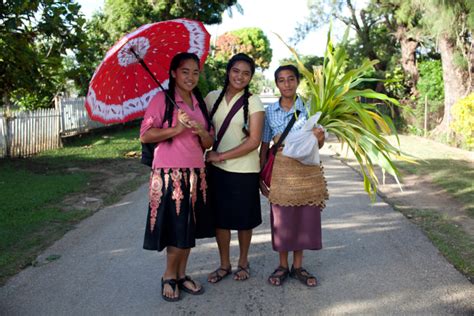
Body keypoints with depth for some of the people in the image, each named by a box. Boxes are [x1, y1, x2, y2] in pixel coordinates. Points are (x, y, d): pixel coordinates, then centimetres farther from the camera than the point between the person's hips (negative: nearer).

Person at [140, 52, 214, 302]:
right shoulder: (162, 99, -4)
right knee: (176, 228, -2)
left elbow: (209, 144, 13)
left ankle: (181, 275, 26)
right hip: (169, 174, -6)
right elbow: (145, 135, -12)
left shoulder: (200, 103, 14)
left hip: (195, 174, 6)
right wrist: (176, 129, -19)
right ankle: (169, 277, 17)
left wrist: (201, 132, -8)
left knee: (189, 228, 11)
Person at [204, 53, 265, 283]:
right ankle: (224, 264, 28)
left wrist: (222, 156, -14)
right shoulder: (212, 97, 4)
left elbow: (254, 141, -12)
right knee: (220, 218, 10)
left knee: (244, 220, 10)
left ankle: (243, 262, 31)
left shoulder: (253, 102, -6)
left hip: (244, 170, -3)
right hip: (217, 169, 3)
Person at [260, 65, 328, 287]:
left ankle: (298, 267, 24)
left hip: (307, 171, 0)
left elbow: (318, 145, 3)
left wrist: (319, 138, -21)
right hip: (280, 171, 0)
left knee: (305, 218, 7)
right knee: (281, 220, 6)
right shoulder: (270, 111, 2)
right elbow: (264, 146, 5)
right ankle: (282, 266, 24)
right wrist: (261, 178, 1)